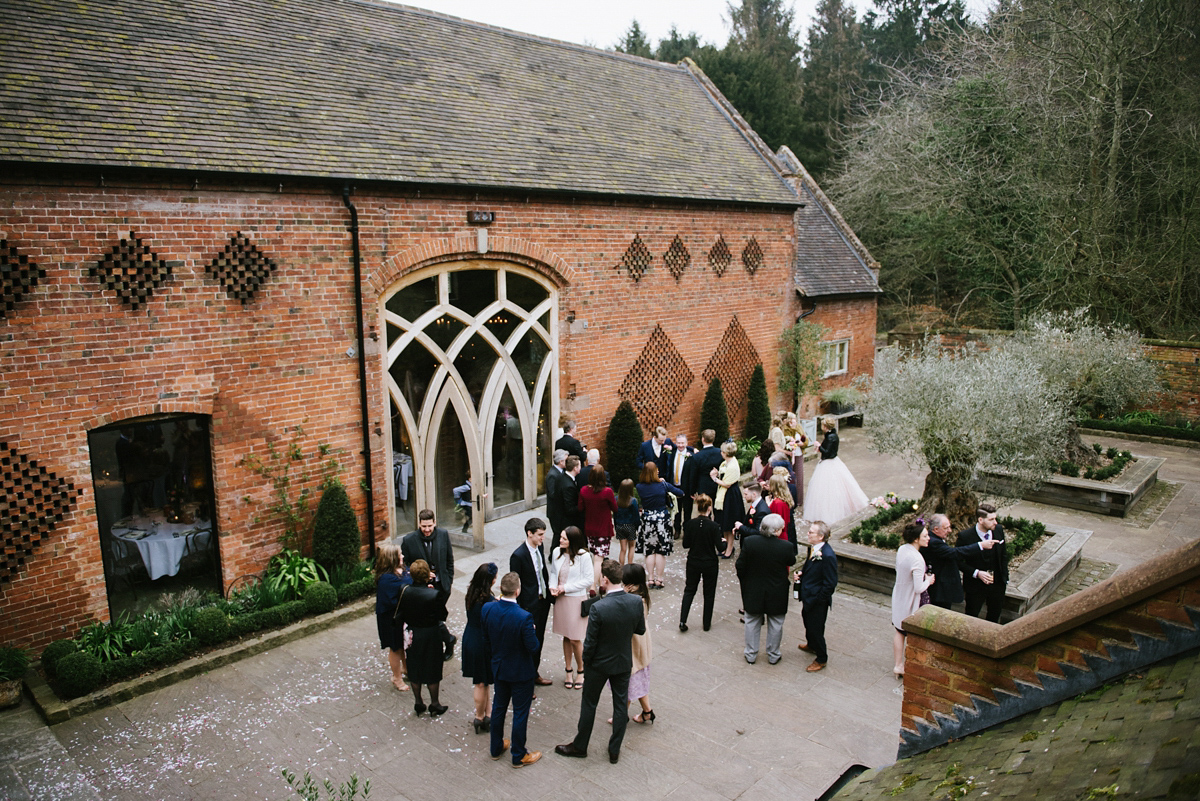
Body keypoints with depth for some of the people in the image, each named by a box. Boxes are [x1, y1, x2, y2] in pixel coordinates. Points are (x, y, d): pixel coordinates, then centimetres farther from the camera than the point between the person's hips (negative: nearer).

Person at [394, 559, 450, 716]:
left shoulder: (405, 592, -16)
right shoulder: (435, 594, -26)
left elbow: (399, 617, -9)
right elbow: (442, 616, -13)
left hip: (412, 636, 3)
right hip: (431, 636, -3)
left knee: (414, 669, 19)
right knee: (432, 670, 15)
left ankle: (418, 704, 32)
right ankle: (434, 705, 27)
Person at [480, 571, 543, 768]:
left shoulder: (487, 610, -15)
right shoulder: (524, 618, -32)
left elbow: (486, 640, -1)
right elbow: (534, 647, -24)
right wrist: (531, 632, -4)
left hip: (499, 668, 5)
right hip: (521, 671, -5)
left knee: (498, 707, 23)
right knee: (520, 713, 12)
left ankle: (496, 748, 40)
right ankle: (519, 756, 27)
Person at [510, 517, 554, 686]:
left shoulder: (539, 548, 1)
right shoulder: (518, 556, -22)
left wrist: (548, 589, 7)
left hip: (543, 602, 8)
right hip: (529, 605, -8)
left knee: (539, 641, 21)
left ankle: (534, 674, 39)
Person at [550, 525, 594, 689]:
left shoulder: (583, 556, -17)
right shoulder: (557, 552, -3)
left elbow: (589, 579, -13)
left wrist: (566, 588, -15)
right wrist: (553, 586, -7)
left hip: (576, 600, -4)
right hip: (560, 599, 4)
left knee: (575, 639, 2)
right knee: (566, 637, 15)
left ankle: (580, 671, 24)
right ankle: (569, 671, 30)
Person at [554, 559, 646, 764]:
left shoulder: (598, 608, -30)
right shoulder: (636, 602, -16)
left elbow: (590, 641, -19)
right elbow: (641, 630, 0)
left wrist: (585, 661, -2)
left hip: (600, 664, -3)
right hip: (624, 662, 4)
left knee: (589, 704, 16)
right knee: (621, 705, 17)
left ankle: (580, 746, 33)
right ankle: (615, 750, 30)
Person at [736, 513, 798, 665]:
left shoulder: (749, 542, -19)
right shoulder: (787, 546, -22)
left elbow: (740, 566, -10)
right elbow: (792, 563, -1)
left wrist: (743, 581, 8)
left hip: (753, 591, 1)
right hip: (777, 594, -1)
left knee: (752, 623, 19)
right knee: (775, 624, 19)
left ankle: (751, 654, 31)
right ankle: (773, 655, 34)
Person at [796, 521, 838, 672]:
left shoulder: (828, 556, -30)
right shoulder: (813, 548, -2)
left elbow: (830, 583, -24)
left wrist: (817, 600, -19)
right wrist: (801, 573, -2)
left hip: (818, 601, -9)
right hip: (808, 597, 9)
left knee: (815, 629, 7)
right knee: (808, 624, 28)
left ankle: (821, 659, 27)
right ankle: (811, 645, 53)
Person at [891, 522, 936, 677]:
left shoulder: (901, 549, -6)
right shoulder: (917, 559, -31)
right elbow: (919, 588, -27)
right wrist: (928, 580, -8)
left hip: (898, 597, 8)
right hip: (910, 602, -8)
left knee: (899, 631, 20)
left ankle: (898, 665, 32)